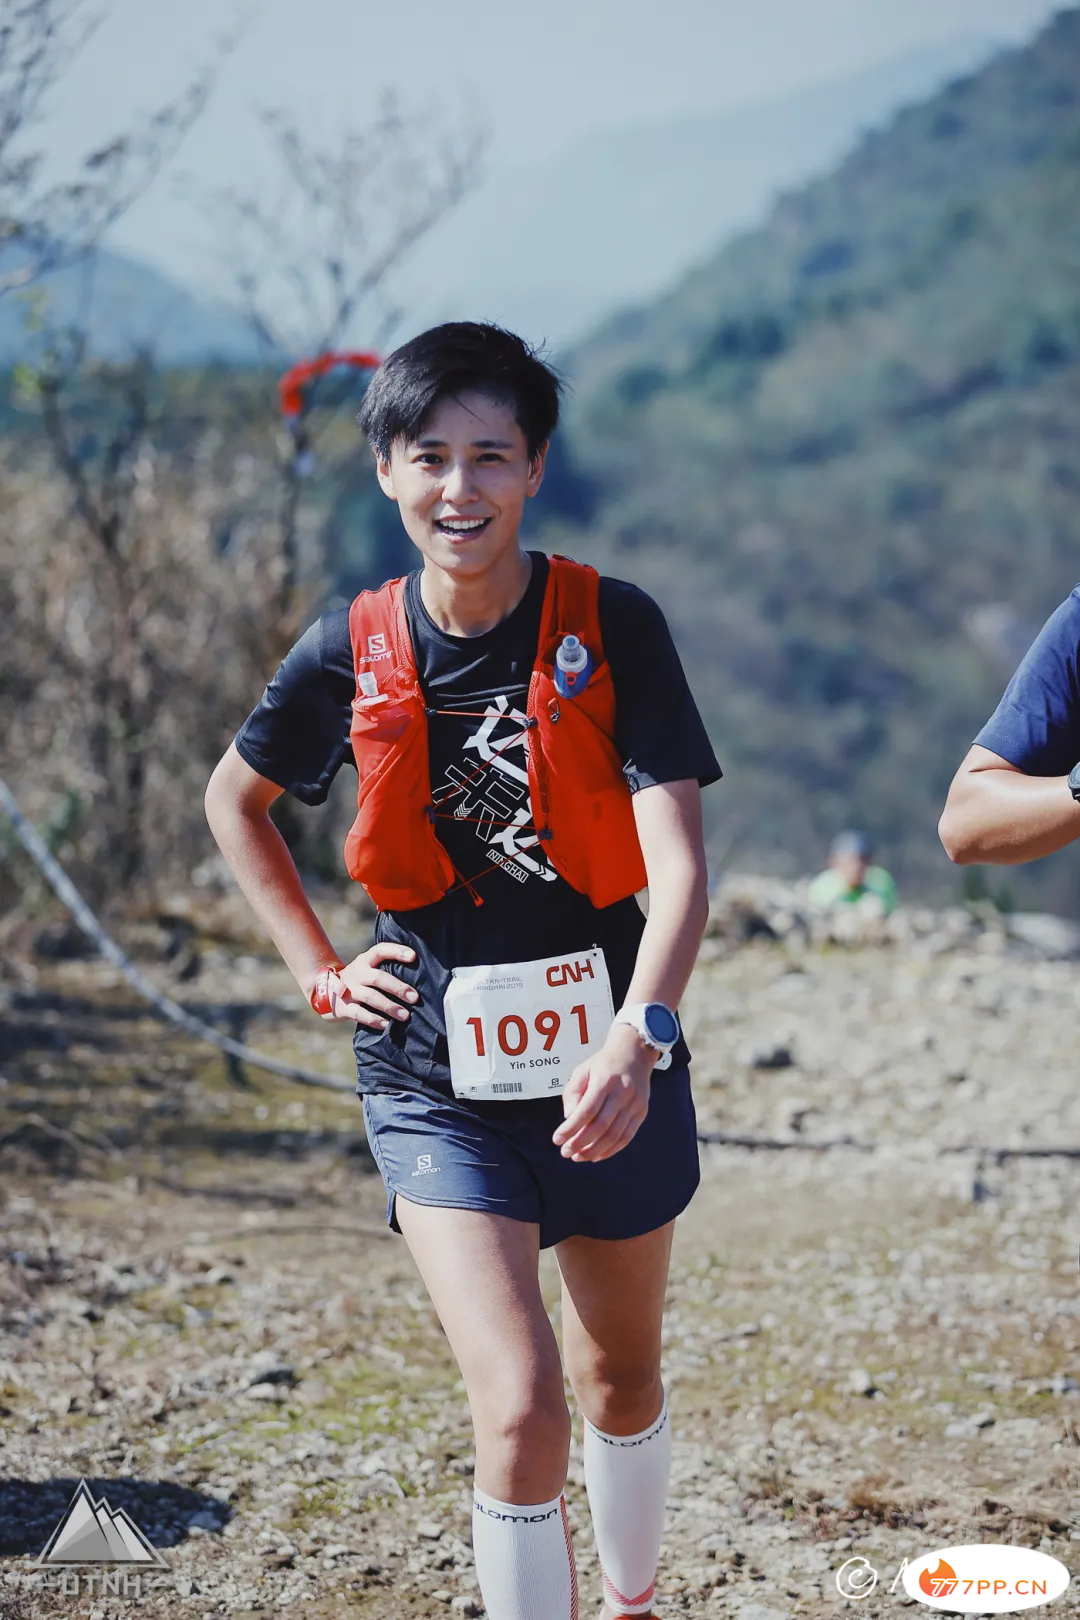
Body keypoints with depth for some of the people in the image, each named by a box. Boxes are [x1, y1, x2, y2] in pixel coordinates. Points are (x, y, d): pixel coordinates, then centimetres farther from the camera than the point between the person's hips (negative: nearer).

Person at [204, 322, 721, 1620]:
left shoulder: (613, 628, -10)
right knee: (519, 1410, -16)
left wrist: (636, 1040, -34)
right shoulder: (352, 652, -4)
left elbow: (677, 856, -18)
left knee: (622, 1382, 19)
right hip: (436, 1081, -1)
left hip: (607, 1059, 1)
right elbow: (232, 801, 15)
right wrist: (319, 972, 7)